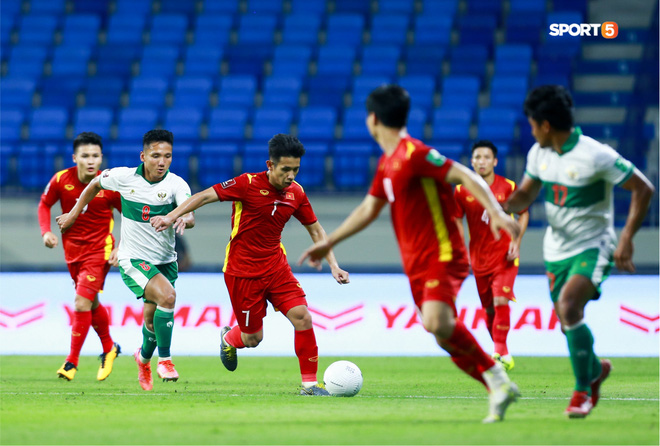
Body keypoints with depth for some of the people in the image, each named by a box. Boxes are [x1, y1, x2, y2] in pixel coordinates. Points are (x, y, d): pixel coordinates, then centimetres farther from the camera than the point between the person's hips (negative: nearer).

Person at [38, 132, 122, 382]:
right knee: (91, 304, 18)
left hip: (100, 250, -4)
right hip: (72, 248, 4)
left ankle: (72, 361, -8)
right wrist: (46, 231, -9)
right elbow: (44, 204, 7)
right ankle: (109, 348, 41)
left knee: (81, 303, -16)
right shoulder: (61, 180, -11)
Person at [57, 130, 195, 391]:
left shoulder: (176, 184, -13)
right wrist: (74, 213, 14)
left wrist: (183, 219, -52)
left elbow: (190, 217, -29)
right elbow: (96, 184, 11)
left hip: (165, 260, 2)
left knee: (153, 320, 13)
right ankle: (164, 359, -13)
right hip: (132, 259, -2)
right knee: (167, 296, -27)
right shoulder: (124, 177, -10)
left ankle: (144, 357, 46)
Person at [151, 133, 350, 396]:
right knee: (253, 338, 2)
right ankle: (229, 339, 40)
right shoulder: (248, 184, -16)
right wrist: (172, 216, -23)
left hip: (276, 266, 4)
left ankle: (309, 383, -2)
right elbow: (206, 196, -14)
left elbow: (315, 229, 11)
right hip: (242, 271, -4)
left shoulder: (296, 193, -1)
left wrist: (333, 265, 4)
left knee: (302, 317, -13)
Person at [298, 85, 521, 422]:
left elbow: (466, 176, -21)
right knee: (447, 336, 2)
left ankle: (498, 379, -17)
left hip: (441, 256, -9)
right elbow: (368, 209, 27)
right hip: (417, 264, 9)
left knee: (437, 322, -28)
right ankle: (498, 390, 6)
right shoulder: (387, 163, 16)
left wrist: (495, 213, -34)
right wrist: (328, 243, 31)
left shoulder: (414, 153, -14)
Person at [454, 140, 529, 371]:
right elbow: (457, 220, 6)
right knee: (489, 309, 9)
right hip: (479, 256, 3)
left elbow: (524, 214, 6)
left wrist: (516, 242, -5)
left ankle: (501, 355, -18)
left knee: (501, 301, -19)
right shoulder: (462, 191, -2)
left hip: (504, 256, -3)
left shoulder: (508, 187, -5)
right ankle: (501, 351, 27)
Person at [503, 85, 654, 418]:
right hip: (556, 250, 7)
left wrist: (627, 238, -21)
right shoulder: (539, 153, 0)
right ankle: (595, 369, 42)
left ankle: (583, 390, -12)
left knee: (568, 306, -27)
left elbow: (643, 189, -15)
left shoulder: (596, 156, -21)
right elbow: (525, 194, 14)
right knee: (568, 324, 11)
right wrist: (505, 207, -10)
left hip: (592, 247, -7)